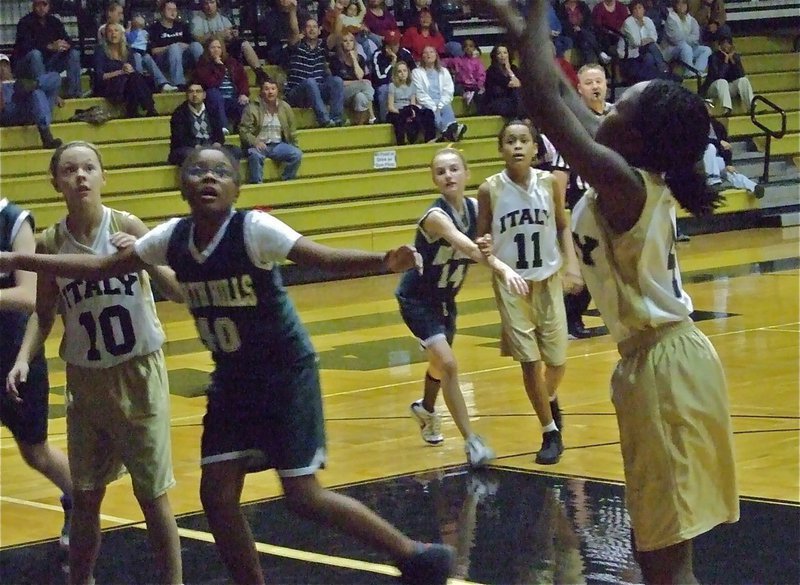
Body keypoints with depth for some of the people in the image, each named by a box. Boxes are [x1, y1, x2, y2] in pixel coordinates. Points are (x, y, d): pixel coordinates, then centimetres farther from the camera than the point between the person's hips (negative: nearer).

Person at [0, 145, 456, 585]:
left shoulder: (253, 228, -22)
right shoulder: (173, 237, -6)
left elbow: (324, 257, -33)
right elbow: (102, 267, 5)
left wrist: (383, 262, -52)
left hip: (286, 373, -6)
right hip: (233, 377, 6)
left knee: (304, 497, -7)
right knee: (217, 496, 2)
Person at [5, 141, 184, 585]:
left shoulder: (127, 227, -12)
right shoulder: (51, 244, -4)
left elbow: (179, 292, -15)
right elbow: (44, 314, 7)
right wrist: (23, 359, -9)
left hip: (138, 374, -3)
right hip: (85, 380, 3)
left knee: (152, 494, 3)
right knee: (85, 497, 12)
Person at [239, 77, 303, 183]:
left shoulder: (285, 107, 10)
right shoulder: (252, 108, -1)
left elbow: (292, 130, 17)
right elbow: (244, 130, -5)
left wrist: (294, 147, 6)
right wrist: (255, 142, -21)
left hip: (278, 145, 3)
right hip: (260, 145, -3)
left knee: (297, 154, -22)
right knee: (255, 155, -37)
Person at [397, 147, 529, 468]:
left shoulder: (474, 208, -9)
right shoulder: (436, 216, -31)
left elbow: (477, 247, 2)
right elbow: (465, 246, -48)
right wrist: (502, 268, -62)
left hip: (445, 297, 7)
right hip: (417, 299, -7)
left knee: (441, 363, 25)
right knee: (447, 364, -20)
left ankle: (425, 408, 54)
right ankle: (471, 441, -17)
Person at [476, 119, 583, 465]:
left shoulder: (549, 183, -6)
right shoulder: (490, 190, -11)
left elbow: (562, 227, 7)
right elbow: (481, 238, -2)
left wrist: (571, 264, -5)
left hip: (547, 280, 2)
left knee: (557, 359, 7)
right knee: (529, 360, -2)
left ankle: (550, 399, 41)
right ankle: (551, 433, 12)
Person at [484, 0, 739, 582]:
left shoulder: (621, 180, -18)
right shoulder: (641, 179, 6)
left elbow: (545, 100, -19)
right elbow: (564, 98, 15)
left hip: (663, 364, -10)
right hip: (655, 358, 10)